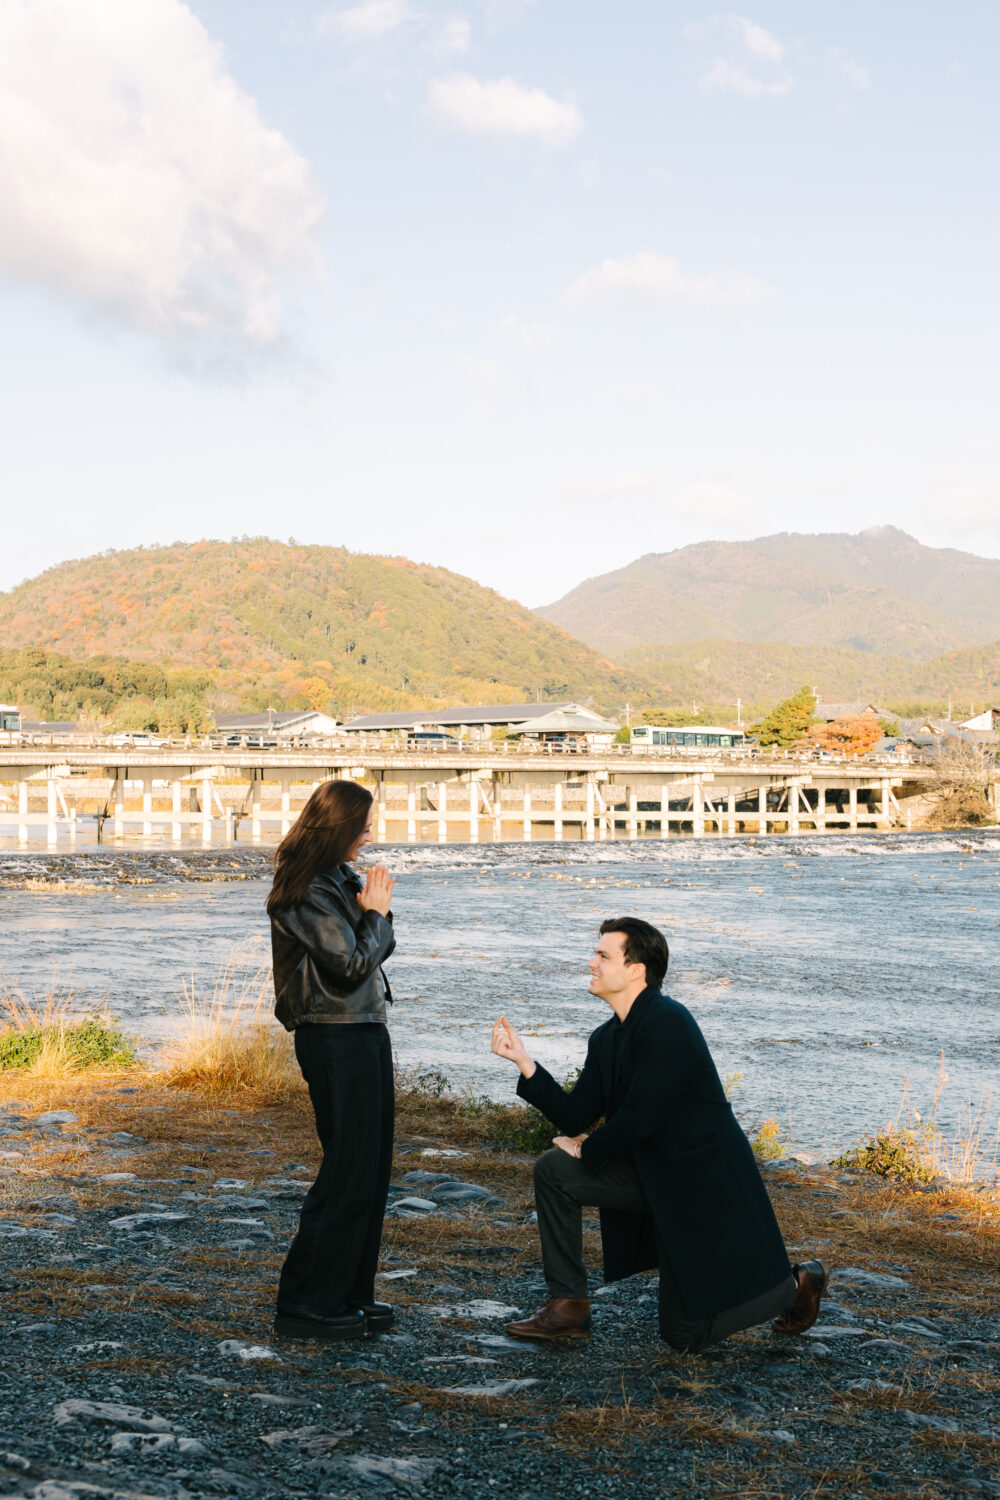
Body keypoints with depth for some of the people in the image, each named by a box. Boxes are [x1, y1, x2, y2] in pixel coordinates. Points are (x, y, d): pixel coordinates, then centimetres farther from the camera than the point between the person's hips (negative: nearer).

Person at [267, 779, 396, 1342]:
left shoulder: (343, 880, 13)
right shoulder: (307, 892, -16)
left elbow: (377, 950, 16)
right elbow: (353, 965, -20)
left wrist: (376, 910, -2)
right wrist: (376, 912, -7)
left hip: (366, 1032, 10)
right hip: (335, 1037, -10)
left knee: (371, 1168, 13)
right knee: (348, 1170, -5)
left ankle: (350, 1294, 22)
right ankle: (307, 1305, 3)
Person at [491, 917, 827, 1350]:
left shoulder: (667, 1022, -22)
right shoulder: (606, 1039, 6)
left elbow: (640, 1117, -24)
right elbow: (574, 1117, 2)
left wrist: (588, 1150, -7)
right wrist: (524, 1062, -7)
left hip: (704, 1182, -8)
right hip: (652, 1174, 9)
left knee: (685, 1334, -4)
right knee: (553, 1170, -5)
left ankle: (795, 1285, 20)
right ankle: (567, 1307, 3)